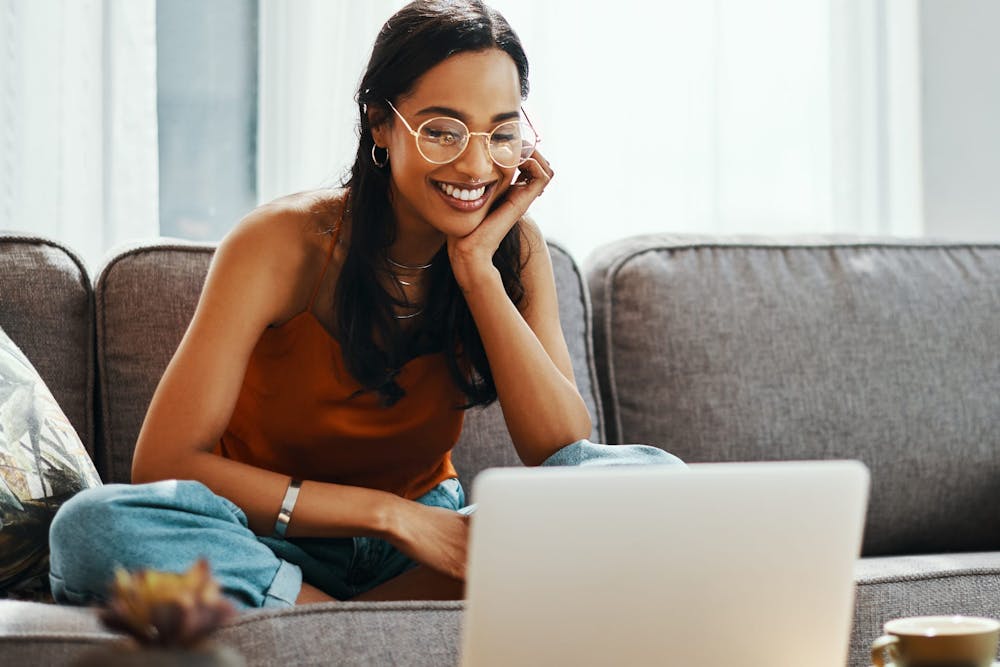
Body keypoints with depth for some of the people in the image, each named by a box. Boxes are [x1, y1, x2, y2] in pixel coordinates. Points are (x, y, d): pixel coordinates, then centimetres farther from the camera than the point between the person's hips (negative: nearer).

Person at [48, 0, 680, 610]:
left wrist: (477, 267, -21)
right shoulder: (282, 243, -15)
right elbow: (164, 466, -22)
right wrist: (390, 513, -27)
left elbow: (567, 454, -16)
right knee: (94, 526, -33)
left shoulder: (514, 247, -4)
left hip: (427, 551, 3)